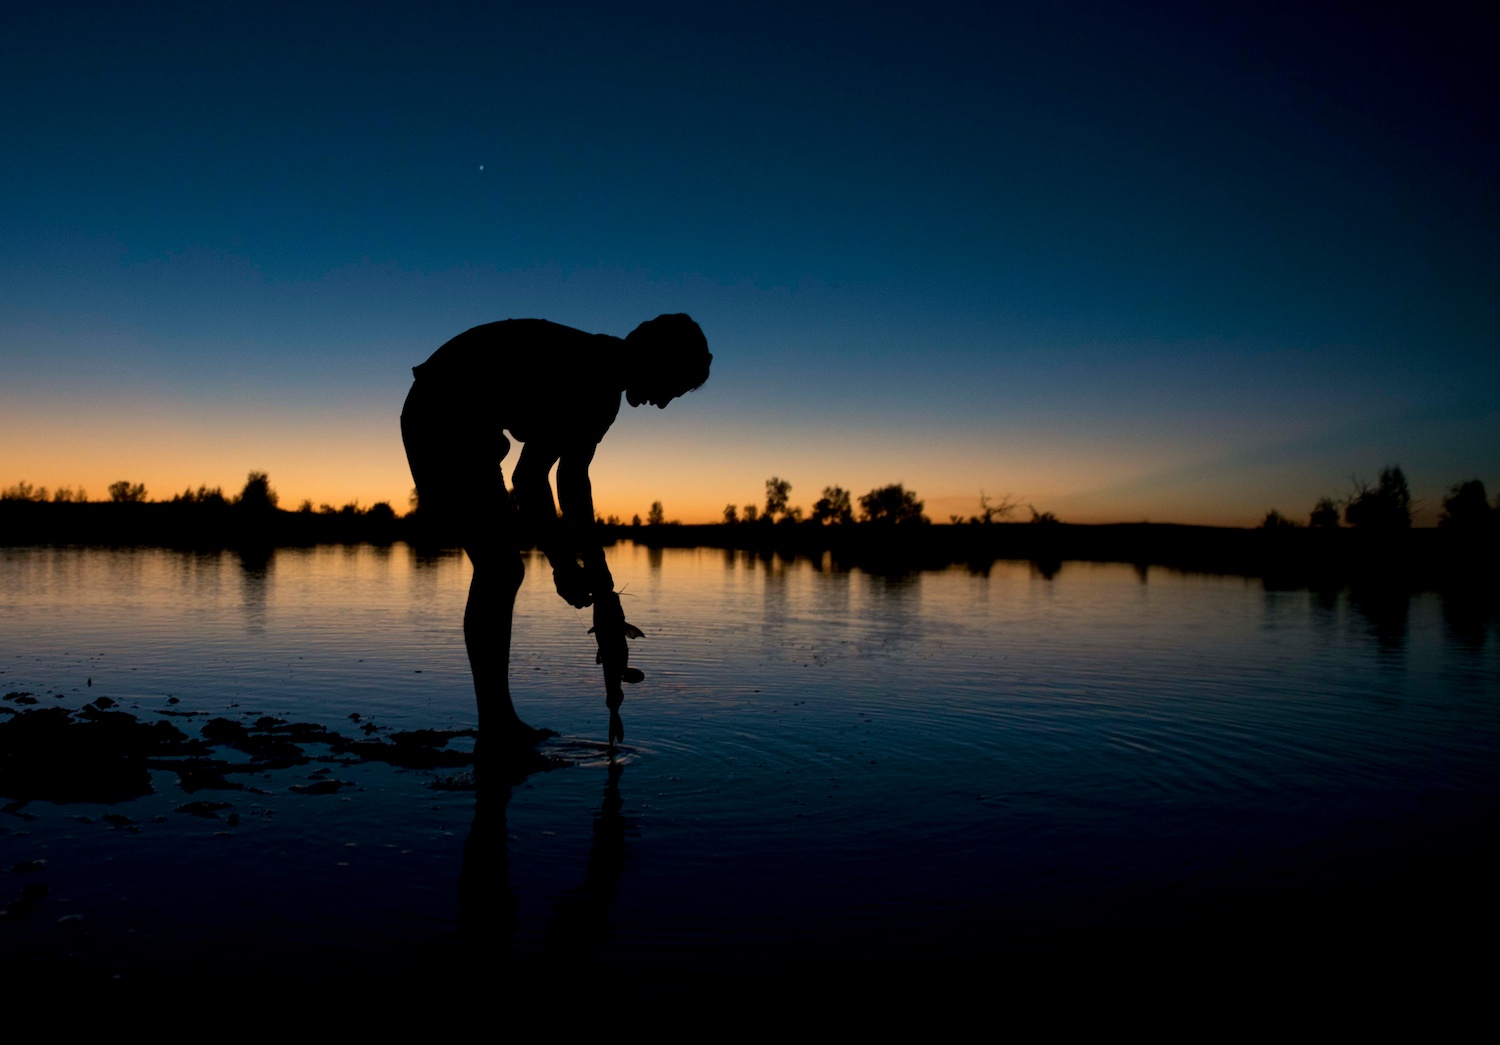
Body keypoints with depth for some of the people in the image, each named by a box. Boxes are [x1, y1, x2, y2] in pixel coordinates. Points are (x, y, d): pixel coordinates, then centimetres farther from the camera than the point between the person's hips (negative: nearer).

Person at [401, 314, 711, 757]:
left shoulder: (602, 384, 5)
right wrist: (562, 562, -18)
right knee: (499, 568, -13)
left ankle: (498, 723, 16)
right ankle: (496, 724, -5)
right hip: (440, 418, -10)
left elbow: (574, 478, 11)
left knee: (500, 569, 9)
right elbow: (529, 476, -29)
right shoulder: (582, 372, -25)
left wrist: (596, 570, 11)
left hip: (468, 426, 10)